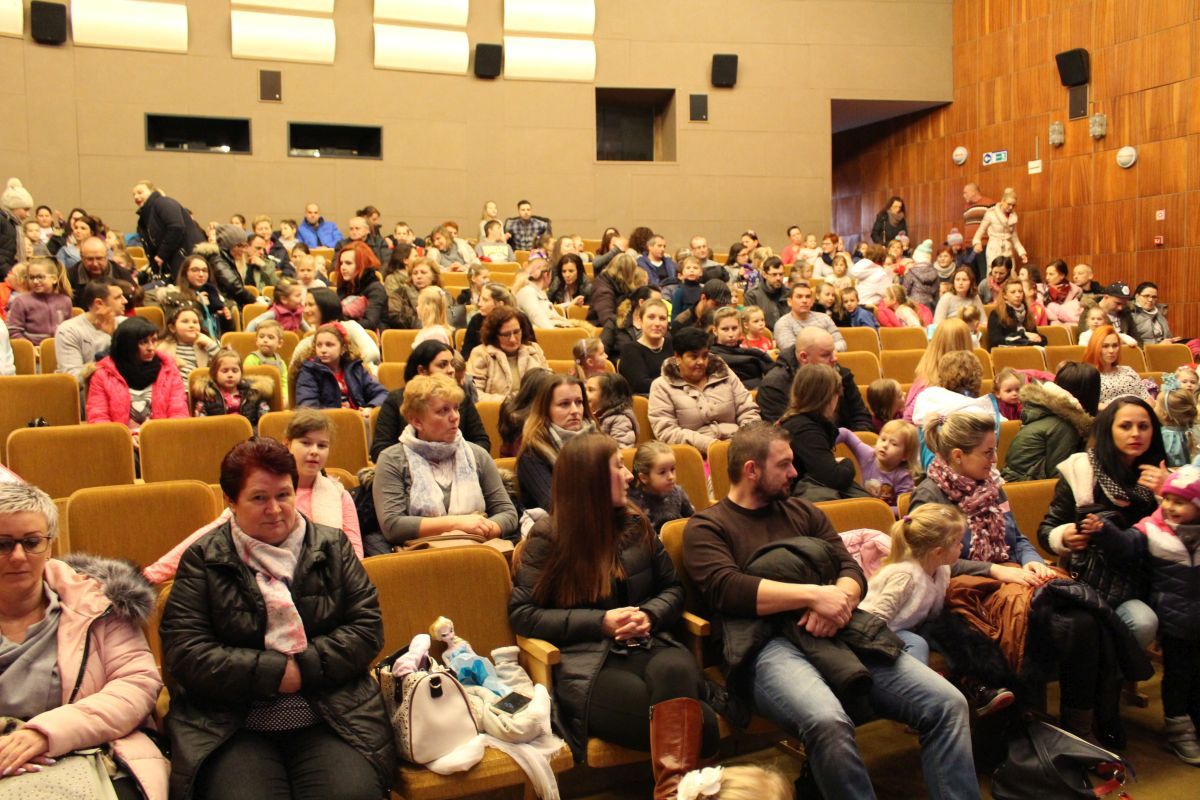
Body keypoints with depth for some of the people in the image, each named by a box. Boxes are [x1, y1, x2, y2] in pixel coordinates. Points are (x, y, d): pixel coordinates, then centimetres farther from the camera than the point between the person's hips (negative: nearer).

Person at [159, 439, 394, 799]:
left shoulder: (332, 546, 12)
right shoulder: (203, 559, 6)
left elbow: (368, 628, 6)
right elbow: (184, 652, -4)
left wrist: (305, 667, -8)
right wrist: (276, 672, -9)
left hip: (330, 718, 1)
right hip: (233, 729, -1)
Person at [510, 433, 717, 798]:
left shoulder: (636, 525, 18)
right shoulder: (548, 538, 3)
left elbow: (672, 588, 23)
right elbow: (522, 613, -1)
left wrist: (650, 615, -3)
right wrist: (600, 622, -10)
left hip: (646, 646, 4)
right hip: (587, 663, -4)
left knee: (676, 671, -39)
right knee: (700, 723, -33)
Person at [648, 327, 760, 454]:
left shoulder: (725, 375, 17)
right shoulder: (662, 386, 5)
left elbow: (748, 412, 15)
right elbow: (666, 432, -6)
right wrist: (708, 444, -16)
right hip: (696, 452, -4)